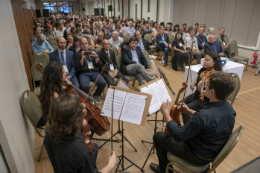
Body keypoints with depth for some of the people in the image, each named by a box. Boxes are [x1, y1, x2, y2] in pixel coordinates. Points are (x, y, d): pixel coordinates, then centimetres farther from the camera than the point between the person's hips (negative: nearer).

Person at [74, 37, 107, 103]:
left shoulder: (93, 51, 16)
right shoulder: (78, 54, 8)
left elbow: (99, 65, 9)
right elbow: (77, 68, -4)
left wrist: (96, 56, -8)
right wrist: (82, 58, -15)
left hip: (94, 72, 3)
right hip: (83, 73, -2)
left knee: (103, 83, -26)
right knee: (84, 86, -34)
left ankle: (95, 95, 2)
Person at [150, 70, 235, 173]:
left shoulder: (203, 115, -39)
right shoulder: (228, 107, -12)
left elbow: (178, 136, -28)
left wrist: (165, 112, -19)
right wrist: (189, 111, 4)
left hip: (198, 157, -8)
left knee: (158, 136, 6)